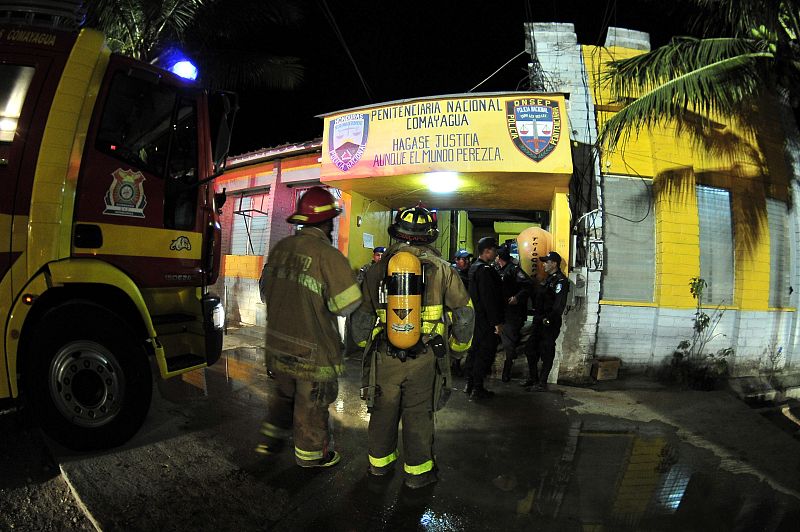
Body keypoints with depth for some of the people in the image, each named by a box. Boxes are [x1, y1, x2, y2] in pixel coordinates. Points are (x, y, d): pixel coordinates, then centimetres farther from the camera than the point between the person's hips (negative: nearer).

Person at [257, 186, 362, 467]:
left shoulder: (280, 247, 0)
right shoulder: (329, 256, -21)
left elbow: (266, 291, 11)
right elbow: (348, 304, -18)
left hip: (277, 342, 6)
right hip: (312, 349, -6)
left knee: (284, 392, 28)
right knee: (311, 403, 14)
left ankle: (271, 439, 40)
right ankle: (310, 453, 32)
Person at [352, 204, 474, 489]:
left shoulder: (378, 268, 2)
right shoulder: (441, 268, -3)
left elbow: (362, 314, 10)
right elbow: (464, 311, 1)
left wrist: (364, 343, 26)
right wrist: (459, 344, 16)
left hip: (384, 356, 2)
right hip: (424, 358, -1)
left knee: (383, 410, 18)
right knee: (418, 414, 12)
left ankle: (379, 463, 35)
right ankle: (418, 471, 24)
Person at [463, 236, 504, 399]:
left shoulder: (474, 267, 12)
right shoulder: (485, 270, -20)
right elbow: (489, 299, -24)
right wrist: (497, 322, -21)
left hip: (478, 317, 10)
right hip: (487, 320, -10)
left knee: (475, 349, 16)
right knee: (485, 352, -2)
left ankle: (469, 384, 25)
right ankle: (477, 388, 5)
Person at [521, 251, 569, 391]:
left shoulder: (561, 281, -13)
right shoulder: (548, 279, 17)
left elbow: (559, 304, -22)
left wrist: (549, 319, -23)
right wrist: (536, 316, 16)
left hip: (550, 323, -10)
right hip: (540, 322, 10)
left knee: (546, 353, -2)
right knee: (530, 349, 13)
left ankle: (542, 383, 7)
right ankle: (533, 378, 24)